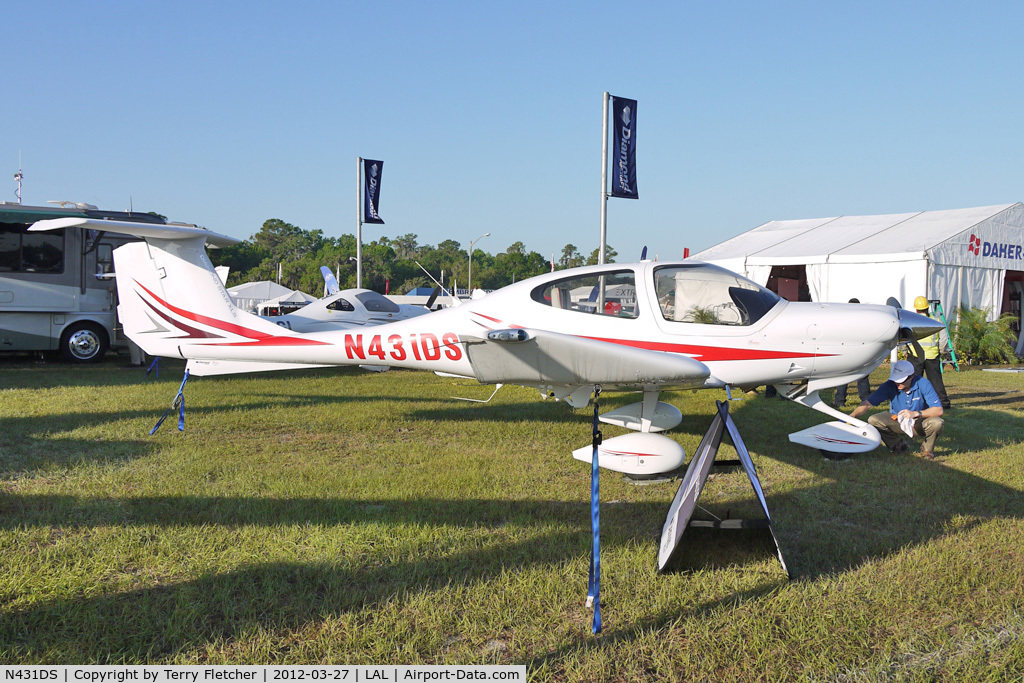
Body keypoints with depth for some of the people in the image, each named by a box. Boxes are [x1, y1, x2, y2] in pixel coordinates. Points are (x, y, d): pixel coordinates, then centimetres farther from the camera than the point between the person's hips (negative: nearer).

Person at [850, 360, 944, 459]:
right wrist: (850, 417, -32)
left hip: (920, 424, -2)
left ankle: (927, 449, 0)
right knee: (873, 420, -22)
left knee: (936, 423, -34)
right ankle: (899, 445, 5)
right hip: (898, 422, 2)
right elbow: (868, 403, -18)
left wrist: (915, 413, -36)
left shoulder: (923, 384, -21)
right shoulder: (890, 386, -17)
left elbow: (939, 410, -24)